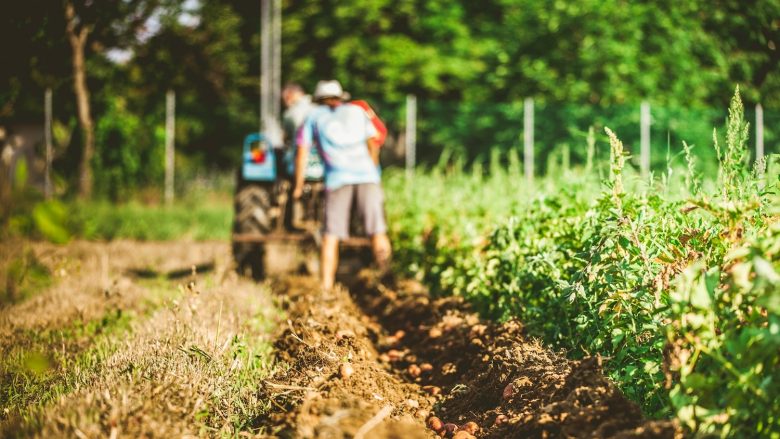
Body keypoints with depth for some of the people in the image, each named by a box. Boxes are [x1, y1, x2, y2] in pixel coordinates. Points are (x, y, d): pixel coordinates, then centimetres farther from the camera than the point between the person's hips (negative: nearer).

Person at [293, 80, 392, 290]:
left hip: (338, 176, -1)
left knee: (331, 236, 4)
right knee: (376, 230, -2)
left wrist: (298, 186, 21)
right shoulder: (357, 111, 25)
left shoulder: (315, 116, 20)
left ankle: (326, 287, -2)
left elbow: (302, 152, 14)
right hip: (367, 174, 1)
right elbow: (373, 146, 24)